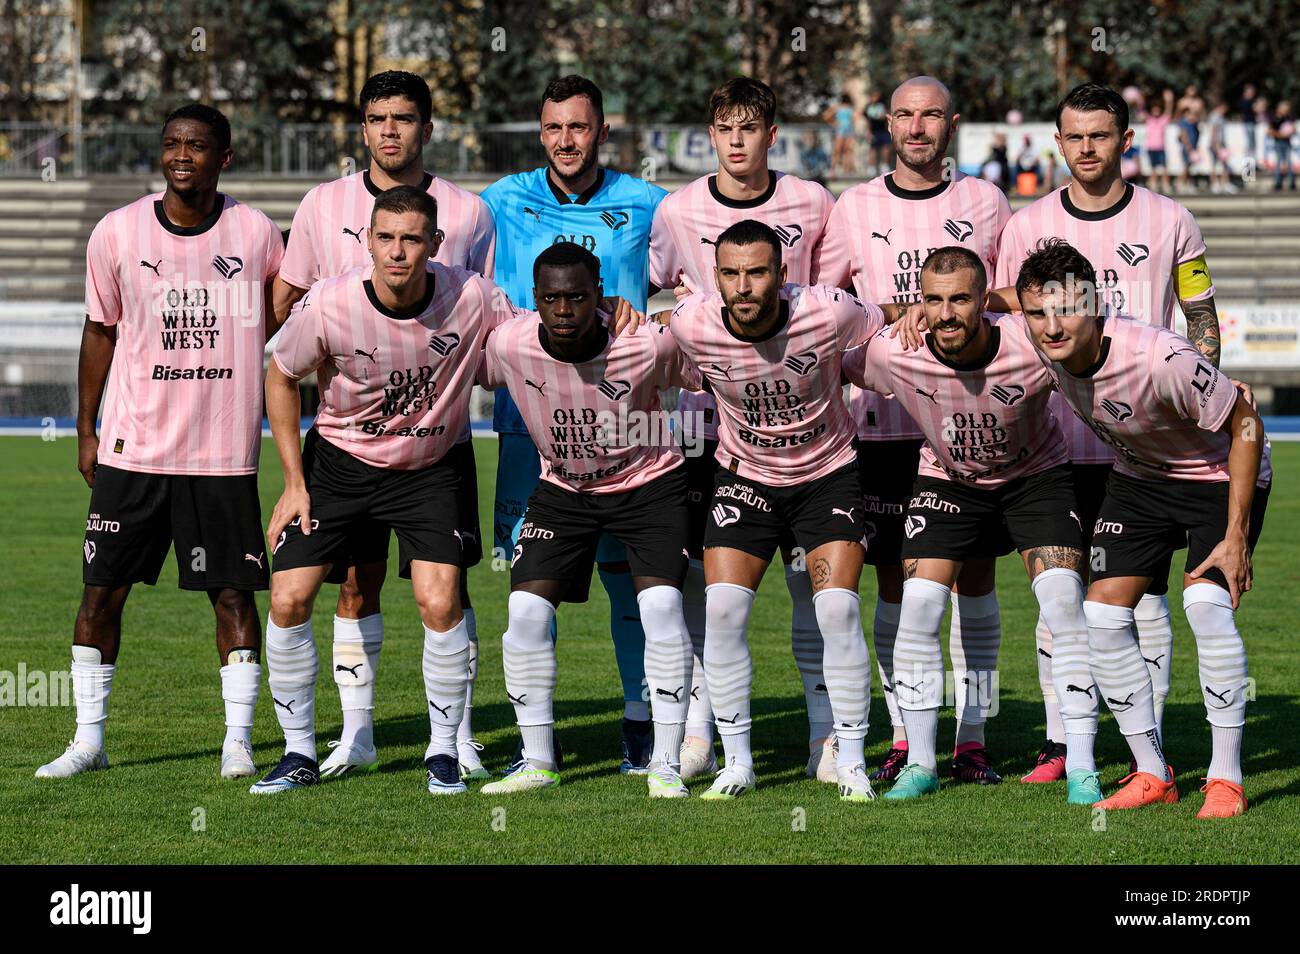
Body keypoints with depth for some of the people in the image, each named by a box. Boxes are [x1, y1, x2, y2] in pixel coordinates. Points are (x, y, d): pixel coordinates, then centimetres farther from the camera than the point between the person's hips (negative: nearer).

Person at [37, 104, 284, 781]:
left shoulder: (257, 235, -1)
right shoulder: (118, 233, 0)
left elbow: (281, 330, 14)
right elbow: (101, 331, 9)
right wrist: (86, 431, 10)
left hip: (223, 453, -1)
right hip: (132, 447, 1)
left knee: (233, 592, 1)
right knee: (102, 589, 1)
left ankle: (238, 738, 11)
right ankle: (89, 738, 12)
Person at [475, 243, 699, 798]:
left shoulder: (648, 344, -27)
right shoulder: (508, 346, -21)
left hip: (649, 482, -2)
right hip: (563, 489, 3)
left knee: (661, 606, -18)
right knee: (526, 610, -9)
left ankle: (666, 765, -8)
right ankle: (537, 762, 6)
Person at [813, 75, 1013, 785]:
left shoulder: (983, 202, 7)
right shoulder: (855, 208, 6)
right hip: (886, 420, 0)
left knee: (975, 573, -1)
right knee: (895, 580, 0)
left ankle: (971, 740, 4)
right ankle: (903, 740, 7)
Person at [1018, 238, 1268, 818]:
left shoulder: (1161, 358, -38)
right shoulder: (1045, 345, -20)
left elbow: (1245, 425, -24)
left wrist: (1236, 537, -23)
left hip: (1220, 475, -6)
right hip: (1138, 479, 6)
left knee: (1206, 604, -25)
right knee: (1102, 616, -5)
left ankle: (1226, 779, -16)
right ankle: (1152, 774, 8)